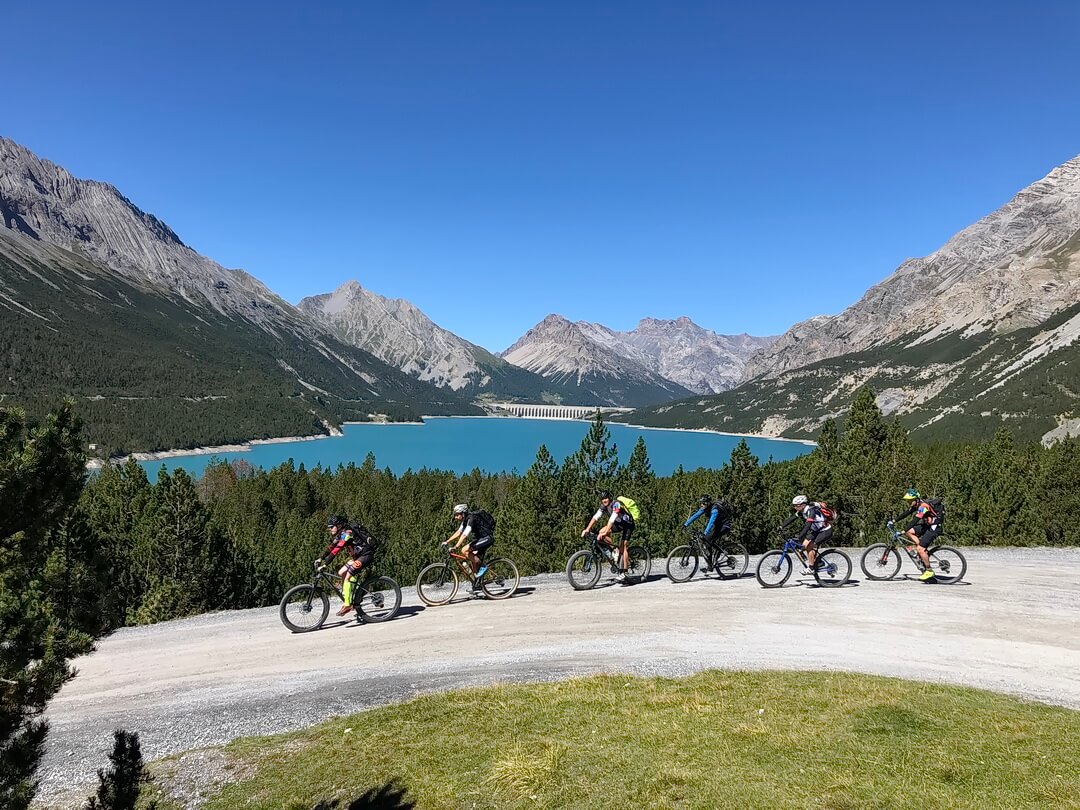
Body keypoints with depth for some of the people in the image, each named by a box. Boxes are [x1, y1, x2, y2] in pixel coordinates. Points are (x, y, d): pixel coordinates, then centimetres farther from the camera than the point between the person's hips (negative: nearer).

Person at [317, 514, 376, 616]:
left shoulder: (346, 533, -23)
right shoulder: (339, 534, 7)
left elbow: (337, 550, -29)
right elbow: (331, 547, 9)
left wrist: (325, 563, -32)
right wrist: (321, 558, -2)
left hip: (366, 554, -10)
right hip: (357, 555, 10)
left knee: (347, 577, -16)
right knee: (341, 573, 6)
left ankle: (347, 605, -12)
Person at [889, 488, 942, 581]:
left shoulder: (923, 506, -26)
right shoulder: (916, 504, 2)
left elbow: (914, 521, -34)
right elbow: (906, 514, 11)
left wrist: (902, 532, -37)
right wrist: (894, 521, 5)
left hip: (934, 527, -9)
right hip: (927, 525, 9)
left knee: (920, 548, -16)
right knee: (909, 532, -3)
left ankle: (929, 571, -3)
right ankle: (924, 552, 3)